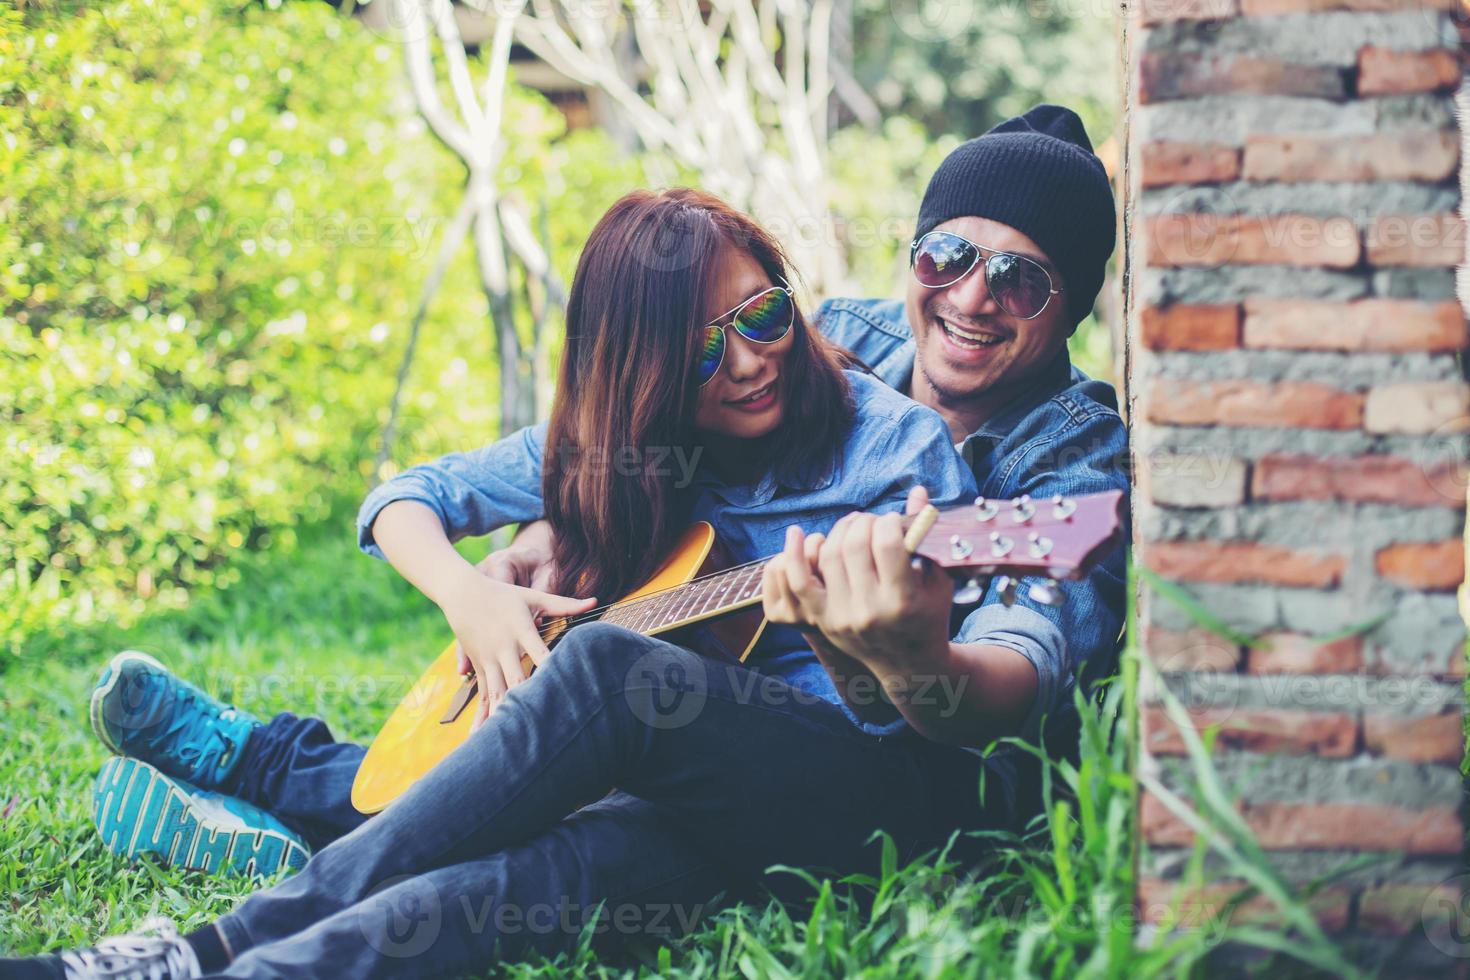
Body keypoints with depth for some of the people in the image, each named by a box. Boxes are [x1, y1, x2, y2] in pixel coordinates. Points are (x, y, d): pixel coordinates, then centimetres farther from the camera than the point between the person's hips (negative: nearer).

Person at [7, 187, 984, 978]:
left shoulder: (896, 442, -5)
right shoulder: (607, 444, 7)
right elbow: (407, 498, 13)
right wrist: (467, 591, -9)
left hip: (886, 787, -4)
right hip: (699, 791, 4)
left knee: (604, 664, -31)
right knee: (575, 856, -34)